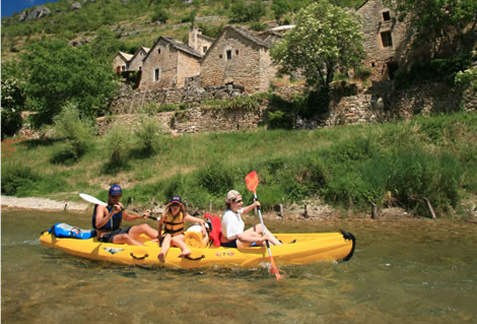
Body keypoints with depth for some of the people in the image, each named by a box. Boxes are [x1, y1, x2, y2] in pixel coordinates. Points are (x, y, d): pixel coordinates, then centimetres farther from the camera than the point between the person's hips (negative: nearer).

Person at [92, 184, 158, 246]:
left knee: (144, 227, -9)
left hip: (118, 233, 8)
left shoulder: (119, 205, 9)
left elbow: (127, 217, 28)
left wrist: (141, 216, 13)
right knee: (125, 237, -38)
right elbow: (98, 225, -27)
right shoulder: (102, 206, -12)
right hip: (106, 237, -7)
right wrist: (112, 213, -37)